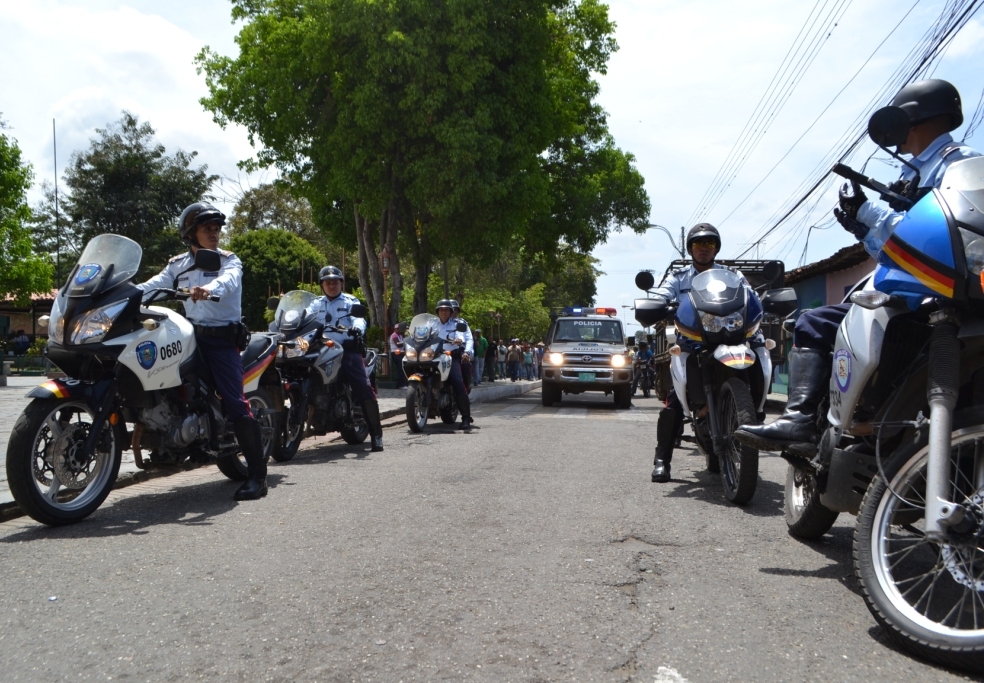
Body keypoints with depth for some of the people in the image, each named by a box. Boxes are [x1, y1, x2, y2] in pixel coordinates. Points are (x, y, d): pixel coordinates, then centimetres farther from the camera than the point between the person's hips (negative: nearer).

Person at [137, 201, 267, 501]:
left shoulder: (229, 260, 3)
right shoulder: (177, 265, 17)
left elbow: (228, 280, -20)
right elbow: (154, 285, 0)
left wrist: (210, 288, -44)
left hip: (222, 339, -5)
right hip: (190, 336, 5)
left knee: (234, 404, -15)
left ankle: (257, 475, -11)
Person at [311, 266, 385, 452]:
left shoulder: (350, 301, 12)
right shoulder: (316, 304, 23)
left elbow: (359, 318, -7)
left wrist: (357, 327, -32)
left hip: (348, 349, -4)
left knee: (363, 389, -16)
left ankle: (376, 434, -16)